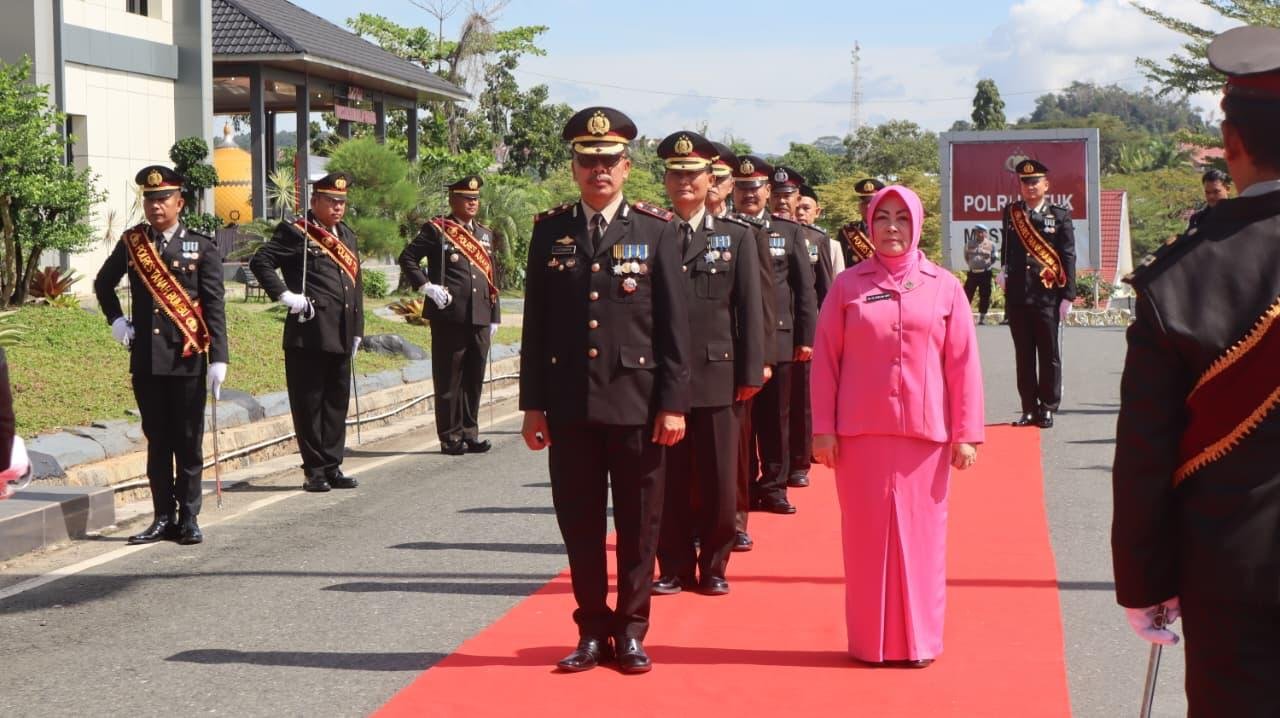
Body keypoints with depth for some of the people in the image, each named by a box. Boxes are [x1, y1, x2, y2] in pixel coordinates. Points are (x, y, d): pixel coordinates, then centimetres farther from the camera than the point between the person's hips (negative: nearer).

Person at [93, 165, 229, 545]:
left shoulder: (201, 247, -1)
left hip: (188, 359, -3)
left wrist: (218, 358, -11)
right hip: (146, 360, 3)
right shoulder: (131, 243, 7)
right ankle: (163, 518, 15)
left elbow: (214, 307, -4)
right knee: (157, 441, 8)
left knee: (188, 442, 3)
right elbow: (103, 283, 24)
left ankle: (189, 518, 11)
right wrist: (115, 319, 10)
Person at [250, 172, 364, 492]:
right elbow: (260, 262, -12)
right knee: (309, 403, 1)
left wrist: (357, 329, 16)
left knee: (337, 402, 10)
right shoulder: (295, 233, -5)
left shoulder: (347, 236, 17)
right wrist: (284, 294, -17)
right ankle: (314, 470, 7)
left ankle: (332, 467, 18)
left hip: (341, 336, 7)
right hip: (309, 334, -7)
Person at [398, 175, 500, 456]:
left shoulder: (485, 234, 18)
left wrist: (494, 316, 17)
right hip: (449, 316, -6)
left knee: (474, 378, 8)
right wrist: (427, 286, -11)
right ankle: (451, 436, 5)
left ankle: (470, 433, 16)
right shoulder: (436, 230, 0)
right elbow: (407, 258, -2)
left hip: (480, 318, 6)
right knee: (449, 378, 0)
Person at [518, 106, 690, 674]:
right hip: (569, 404, 2)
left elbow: (674, 324, 0)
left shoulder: (656, 231, 2)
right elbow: (536, 323, 7)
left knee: (639, 525, 6)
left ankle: (631, 631, 18)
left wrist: (674, 403, -6)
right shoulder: (550, 230, 7)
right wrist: (532, 404, 4)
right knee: (579, 524, 8)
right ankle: (593, 630, 20)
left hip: (638, 403, -1)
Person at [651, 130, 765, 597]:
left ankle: (713, 567, 18)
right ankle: (674, 567, 16)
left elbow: (749, 310, 5)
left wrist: (750, 374, -1)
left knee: (718, 482, 4)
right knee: (668, 481, 5)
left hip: (718, 376, 0)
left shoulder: (738, 237, 8)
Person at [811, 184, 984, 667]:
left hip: (924, 433, 0)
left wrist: (967, 433, -2)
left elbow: (963, 363, 2)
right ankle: (870, 641, 17)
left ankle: (919, 639, 18)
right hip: (860, 432, 0)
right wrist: (823, 428, -3)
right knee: (867, 536, 5)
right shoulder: (848, 285, 2)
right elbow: (825, 360, 2)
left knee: (920, 535, 5)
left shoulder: (943, 287, 3)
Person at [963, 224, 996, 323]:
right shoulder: (969, 244, 5)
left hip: (985, 273, -1)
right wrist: (970, 264, 9)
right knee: (967, 294, -1)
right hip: (972, 272, 1)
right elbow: (966, 256, 18)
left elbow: (993, 258, 10)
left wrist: (987, 264, 0)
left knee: (984, 296, 0)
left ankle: (982, 317, 8)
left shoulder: (990, 244, 1)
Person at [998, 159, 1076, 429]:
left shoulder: (1060, 216, 1)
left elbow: (1069, 257, -2)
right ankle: (1029, 409, 14)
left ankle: (1048, 409, 11)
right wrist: (1004, 270, 2)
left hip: (1048, 297, -3)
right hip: (1016, 297, 3)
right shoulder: (1011, 213, 9)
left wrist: (1068, 296, -7)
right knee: (1023, 356, 7)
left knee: (1049, 356, 2)